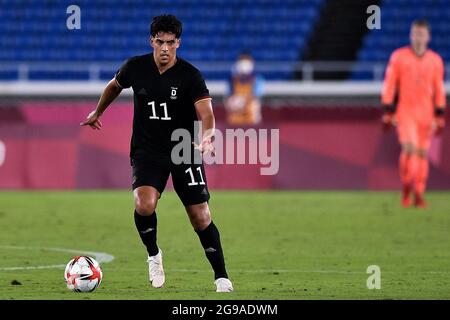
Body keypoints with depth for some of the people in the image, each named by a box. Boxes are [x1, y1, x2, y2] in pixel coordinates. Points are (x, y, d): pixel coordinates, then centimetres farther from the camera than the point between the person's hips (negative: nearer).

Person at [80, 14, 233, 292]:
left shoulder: (190, 75, -12)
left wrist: (208, 136, -44)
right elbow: (115, 85, 19)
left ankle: (222, 277, 12)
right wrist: (97, 112, 33)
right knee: (144, 205, -24)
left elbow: (206, 113, -23)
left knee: (201, 217, -3)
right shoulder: (135, 67, -4)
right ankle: (153, 255, 3)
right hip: (147, 151, 1)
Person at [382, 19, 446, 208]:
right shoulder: (398, 57, -1)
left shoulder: (435, 61, 5)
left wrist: (439, 118, 4)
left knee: (423, 153, 3)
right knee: (409, 148, -18)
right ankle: (406, 190, -2)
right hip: (405, 113, -2)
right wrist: (388, 114, -4)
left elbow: (439, 90, 8)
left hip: (426, 115, 2)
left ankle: (419, 196, 10)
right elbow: (389, 86, 0)